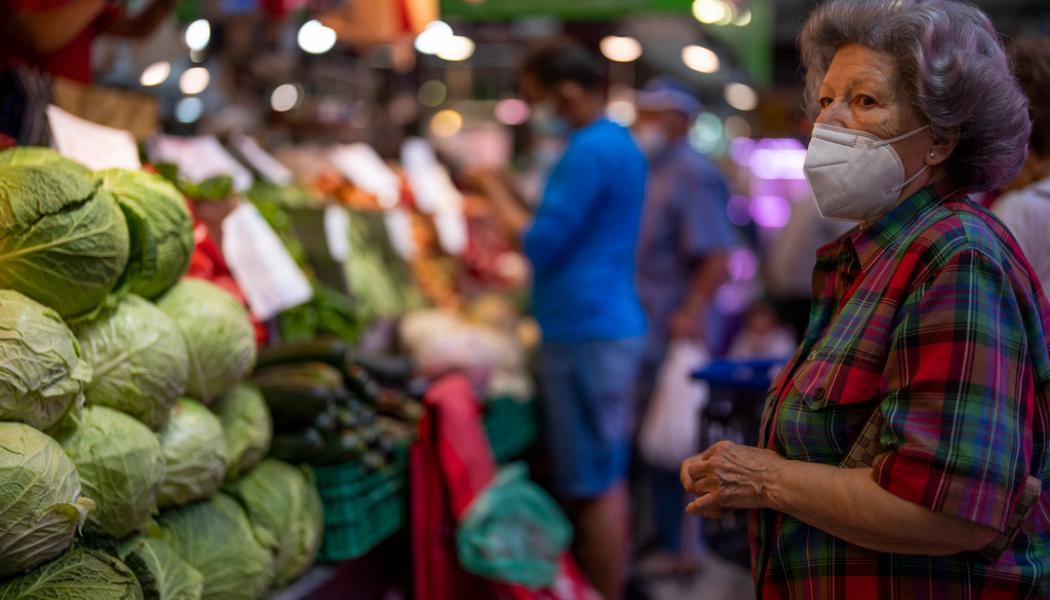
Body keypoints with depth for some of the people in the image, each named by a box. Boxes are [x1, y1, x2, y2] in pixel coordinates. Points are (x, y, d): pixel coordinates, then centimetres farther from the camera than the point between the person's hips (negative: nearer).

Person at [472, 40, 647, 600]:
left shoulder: (589, 152, -16)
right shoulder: (620, 143, 16)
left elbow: (541, 243, -17)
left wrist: (494, 189, -5)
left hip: (584, 333, -10)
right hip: (613, 323, 10)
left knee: (592, 487, -4)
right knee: (609, 477, 15)